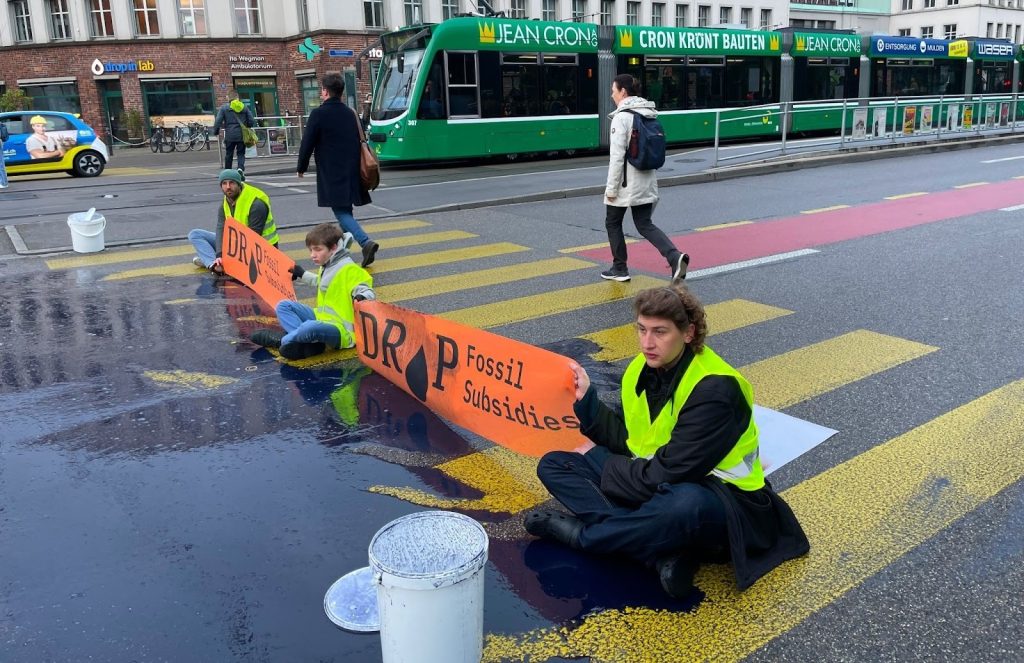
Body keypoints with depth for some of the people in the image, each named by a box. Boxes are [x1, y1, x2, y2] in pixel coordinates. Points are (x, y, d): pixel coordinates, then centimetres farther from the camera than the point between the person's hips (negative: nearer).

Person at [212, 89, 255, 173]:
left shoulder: (224, 107, -1)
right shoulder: (244, 107, 5)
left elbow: (218, 121, -5)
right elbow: (252, 121, 4)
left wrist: (215, 132, 9)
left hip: (230, 136, -1)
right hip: (242, 136, 1)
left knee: (229, 155, 11)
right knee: (241, 154, 7)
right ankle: (241, 168, -20)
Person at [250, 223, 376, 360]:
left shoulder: (349, 270, -16)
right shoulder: (327, 266, 12)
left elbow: (367, 292, -24)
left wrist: (362, 298, -46)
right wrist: (303, 275, 43)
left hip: (341, 331, -10)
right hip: (322, 318, 10)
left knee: (310, 327, -39)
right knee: (284, 306, 8)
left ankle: (282, 340, -6)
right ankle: (310, 342, -16)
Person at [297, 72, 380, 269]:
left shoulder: (319, 114, -10)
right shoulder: (350, 113, 9)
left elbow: (307, 143, -7)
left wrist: (301, 168, 7)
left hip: (332, 173, -6)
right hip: (352, 171, 6)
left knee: (341, 211, -6)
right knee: (345, 209, 17)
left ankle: (365, 242, -24)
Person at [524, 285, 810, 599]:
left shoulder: (715, 389, -24)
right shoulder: (641, 369, 0)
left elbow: (666, 475, -24)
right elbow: (628, 441, 6)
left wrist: (599, 461, -10)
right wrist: (586, 399, -4)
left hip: (716, 495, -8)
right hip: (653, 484, 8)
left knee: (685, 504, -46)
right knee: (553, 464, -3)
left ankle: (582, 533, -15)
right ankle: (665, 552, -22)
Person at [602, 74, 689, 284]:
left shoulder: (621, 117, -14)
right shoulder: (649, 115, 9)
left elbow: (617, 156, -19)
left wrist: (611, 188, -14)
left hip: (626, 183, -7)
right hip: (646, 181, 7)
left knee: (613, 223, 12)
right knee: (645, 225, 11)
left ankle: (619, 269, 19)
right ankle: (675, 256, -10)